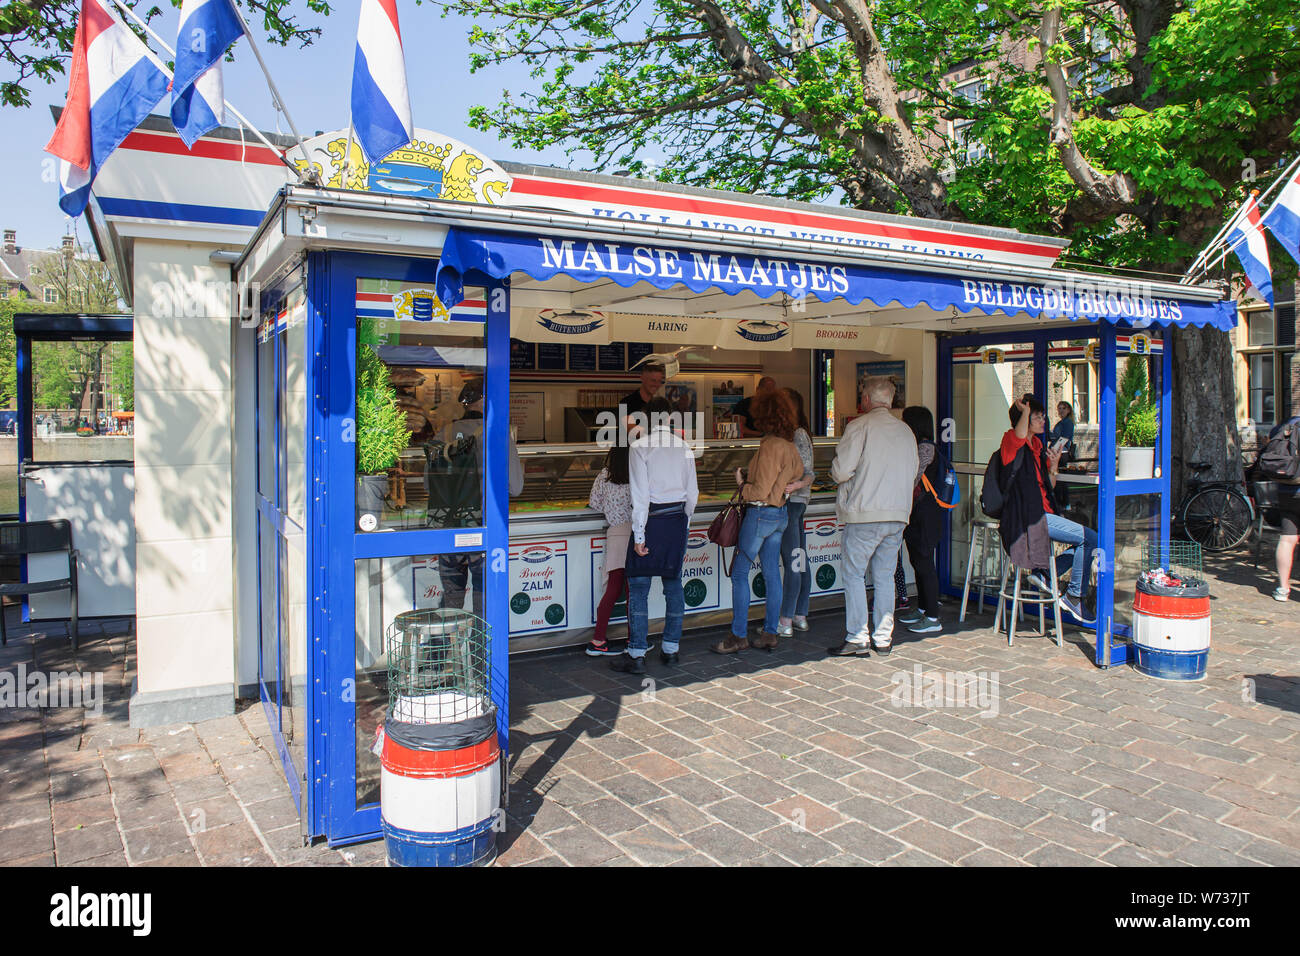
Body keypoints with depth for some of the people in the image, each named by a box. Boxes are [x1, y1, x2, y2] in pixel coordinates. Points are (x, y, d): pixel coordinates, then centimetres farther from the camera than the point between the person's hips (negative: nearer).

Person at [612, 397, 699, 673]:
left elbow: (640, 494, -12)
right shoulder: (684, 448, 6)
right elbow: (692, 493, 9)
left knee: (638, 587, -1)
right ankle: (670, 649, 18)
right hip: (678, 519, 5)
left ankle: (636, 655, -1)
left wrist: (639, 534, -11)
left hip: (651, 518, -5)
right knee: (673, 583, 12)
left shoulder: (640, 447, -7)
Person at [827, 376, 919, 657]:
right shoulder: (906, 431, 11)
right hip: (899, 514, 6)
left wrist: (837, 473, 10)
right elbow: (912, 473, 17)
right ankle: (884, 637, 17)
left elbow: (841, 470, -12)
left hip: (865, 514, -6)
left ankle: (858, 640, 1)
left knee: (854, 575, 2)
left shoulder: (859, 426, -7)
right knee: (885, 576, 12)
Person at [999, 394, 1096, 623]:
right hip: (1027, 516, -9)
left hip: (1042, 513, 9)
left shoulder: (1038, 446, 18)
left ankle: (1044, 573, 7)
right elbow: (1020, 434, -35)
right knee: (1090, 538, -13)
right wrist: (1025, 409, -24)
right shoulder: (1011, 441, -7)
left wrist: (1054, 466, 3)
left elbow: (1048, 487, 20)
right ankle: (1074, 595, -3)